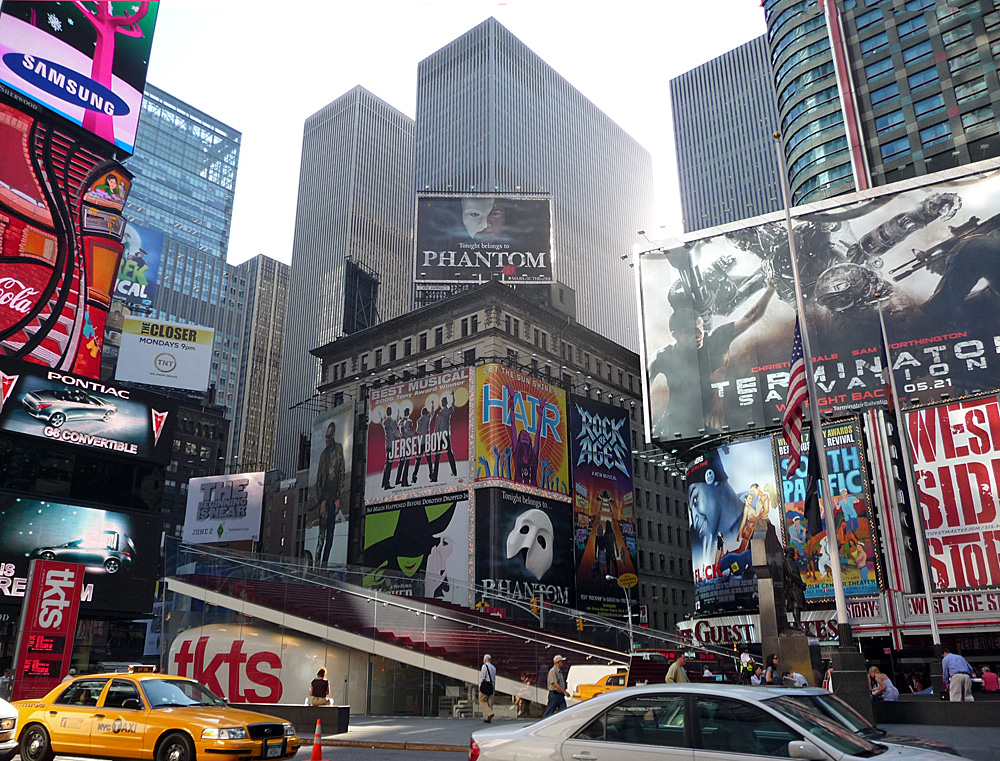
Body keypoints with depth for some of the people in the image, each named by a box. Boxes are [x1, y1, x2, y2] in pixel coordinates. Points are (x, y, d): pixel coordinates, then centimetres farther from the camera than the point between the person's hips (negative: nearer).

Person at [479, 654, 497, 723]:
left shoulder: (484, 666, -5)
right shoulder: (493, 667, 16)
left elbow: (482, 677, -11)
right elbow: (494, 678, 16)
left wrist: (480, 686, -6)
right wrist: (494, 688, 17)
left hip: (486, 685, -7)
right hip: (492, 685, 7)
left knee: (482, 701, -1)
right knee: (490, 702, 7)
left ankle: (489, 713, -17)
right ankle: (488, 719, 5)